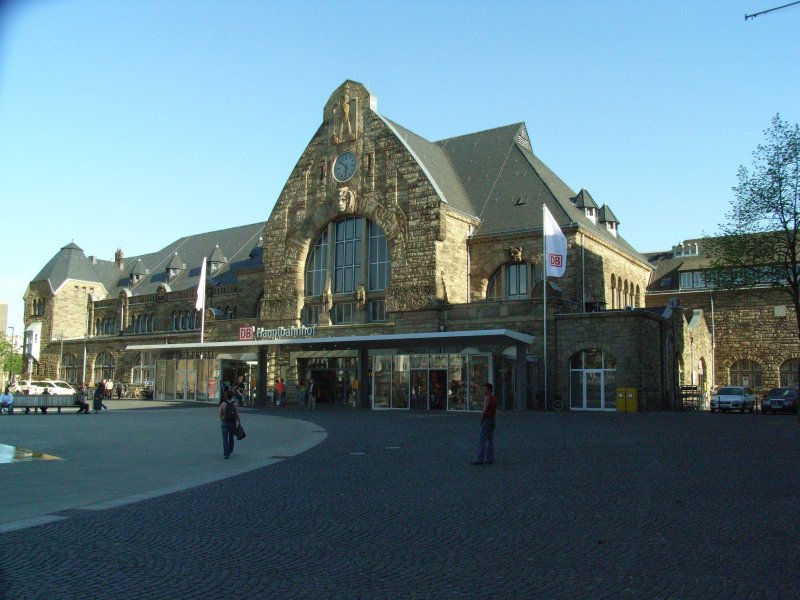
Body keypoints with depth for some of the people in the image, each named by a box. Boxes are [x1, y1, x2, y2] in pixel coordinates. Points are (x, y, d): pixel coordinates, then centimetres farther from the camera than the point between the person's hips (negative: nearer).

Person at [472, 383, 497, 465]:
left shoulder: (487, 397, -16)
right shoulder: (494, 398, 14)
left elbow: (484, 410, -21)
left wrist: (481, 420, -10)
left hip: (486, 420, -9)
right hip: (492, 420, 9)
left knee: (482, 440, -8)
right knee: (490, 440, 8)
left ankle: (479, 459, -11)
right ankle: (489, 459, 6)